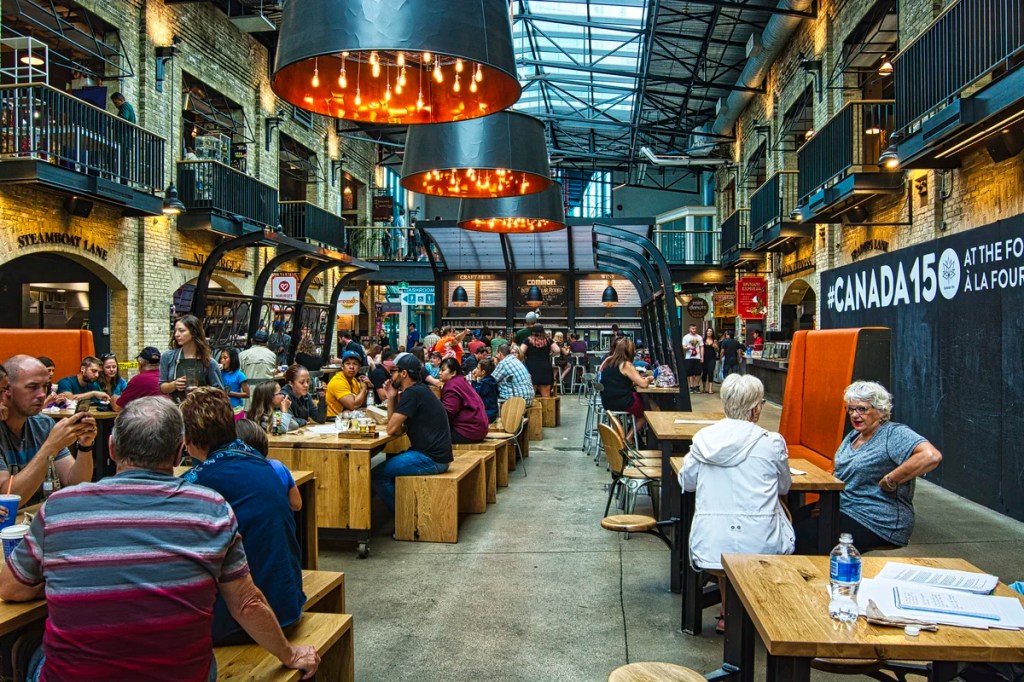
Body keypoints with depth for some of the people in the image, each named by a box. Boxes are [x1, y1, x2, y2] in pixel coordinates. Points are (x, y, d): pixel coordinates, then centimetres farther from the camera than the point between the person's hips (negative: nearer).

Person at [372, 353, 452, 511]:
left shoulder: (412, 393, -15)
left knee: (377, 474, -9)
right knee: (388, 463, 23)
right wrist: (391, 398, 6)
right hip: (435, 454, 10)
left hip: (431, 459, -10)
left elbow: (392, 429, -15)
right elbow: (394, 427, 16)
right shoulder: (419, 390, 16)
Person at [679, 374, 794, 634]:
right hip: (760, 544, -2)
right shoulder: (772, 443, -7)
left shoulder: (703, 439, -1)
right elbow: (784, 488, 10)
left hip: (710, 545, 2)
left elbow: (686, 483, 13)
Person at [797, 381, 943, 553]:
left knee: (801, 537, -21)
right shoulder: (853, 435, 16)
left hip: (878, 525, -9)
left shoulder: (895, 434, -12)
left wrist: (890, 481, -22)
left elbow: (932, 456, -29)